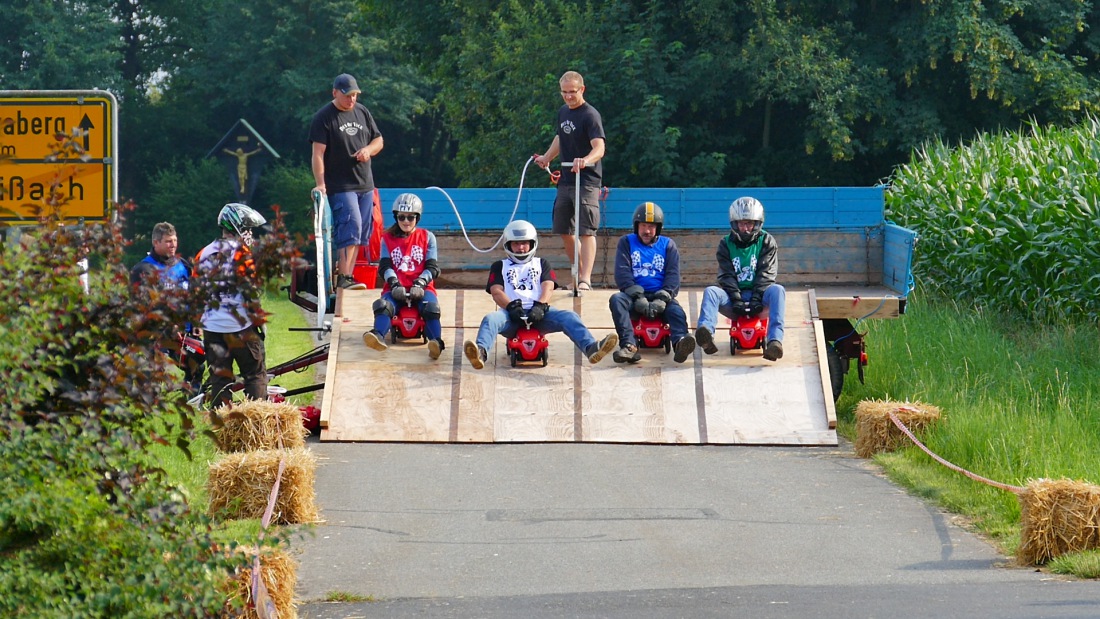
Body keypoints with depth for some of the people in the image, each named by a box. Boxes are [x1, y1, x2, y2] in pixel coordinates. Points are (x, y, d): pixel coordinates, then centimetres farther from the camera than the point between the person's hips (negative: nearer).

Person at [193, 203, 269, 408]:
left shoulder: (204, 254, 10)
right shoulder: (241, 252, -7)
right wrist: (258, 319, -3)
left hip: (212, 327, 5)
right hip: (241, 325, -5)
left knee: (219, 377, 9)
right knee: (255, 375, 3)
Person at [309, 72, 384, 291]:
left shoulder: (362, 112, 13)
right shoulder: (324, 117, -6)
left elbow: (378, 140, 20)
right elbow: (318, 153, -11)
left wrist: (368, 149, -4)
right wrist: (320, 184, -19)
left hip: (365, 185, 7)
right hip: (340, 186, -7)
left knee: (360, 232, 7)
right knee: (351, 226, -19)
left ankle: (347, 276, 13)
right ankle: (343, 279, -22)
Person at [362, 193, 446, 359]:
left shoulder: (427, 237, 14)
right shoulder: (388, 239, 17)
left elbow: (432, 267, 5)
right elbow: (385, 266, 5)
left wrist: (420, 284, -15)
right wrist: (395, 284, -15)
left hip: (421, 288, -1)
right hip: (397, 288, 1)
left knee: (431, 306, -33)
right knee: (384, 305, -32)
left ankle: (436, 342, -53)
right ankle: (378, 336, -59)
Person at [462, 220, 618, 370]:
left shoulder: (541, 264, 28)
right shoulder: (500, 266, 26)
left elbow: (548, 287, 9)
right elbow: (496, 292, 9)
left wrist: (540, 306, -14)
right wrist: (511, 306, -14)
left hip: (538, 314, 1)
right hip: (512, 315, -1)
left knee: (569, 317, -28)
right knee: (490, 319, -36)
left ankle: (591, 348, -53)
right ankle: (481, 353, -65)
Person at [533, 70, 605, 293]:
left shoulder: (590, 115, -14)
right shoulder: (563, 112, 12)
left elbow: (599, 148, -27)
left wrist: (585, 160, -45)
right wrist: (546, 158, 35)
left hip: (587, 182, -9)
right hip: (566, 181, 9)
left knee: (586, 231, -13)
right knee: (564, 231, 13)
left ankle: (586, 279, -18)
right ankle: (578, 274, 26)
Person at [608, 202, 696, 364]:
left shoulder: (668, 245, 14)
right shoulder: (627, 242, 12)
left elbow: (673, 275, 3)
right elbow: (622, 273, -1)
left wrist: (661, 300, -16)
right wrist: (638, 298, -16)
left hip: (659, 296, 0)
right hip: (634, 295, 0)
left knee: (675, 309, -31)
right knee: (616, 299, -31)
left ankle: (680, 342, -62)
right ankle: (629, 345, -47)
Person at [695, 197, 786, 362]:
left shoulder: (766, 242, 8)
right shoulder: (726, 244, 10)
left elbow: (766, 273, -3)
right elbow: (726, 275, 0)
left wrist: (756, 298, -17)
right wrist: (737, 299, -16)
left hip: (758, 294, -1)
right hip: (734, 296, 1)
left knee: (777, 290, -32)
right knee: (710, 291, -27)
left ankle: (775, 341, -51)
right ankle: (706, 334, -55)